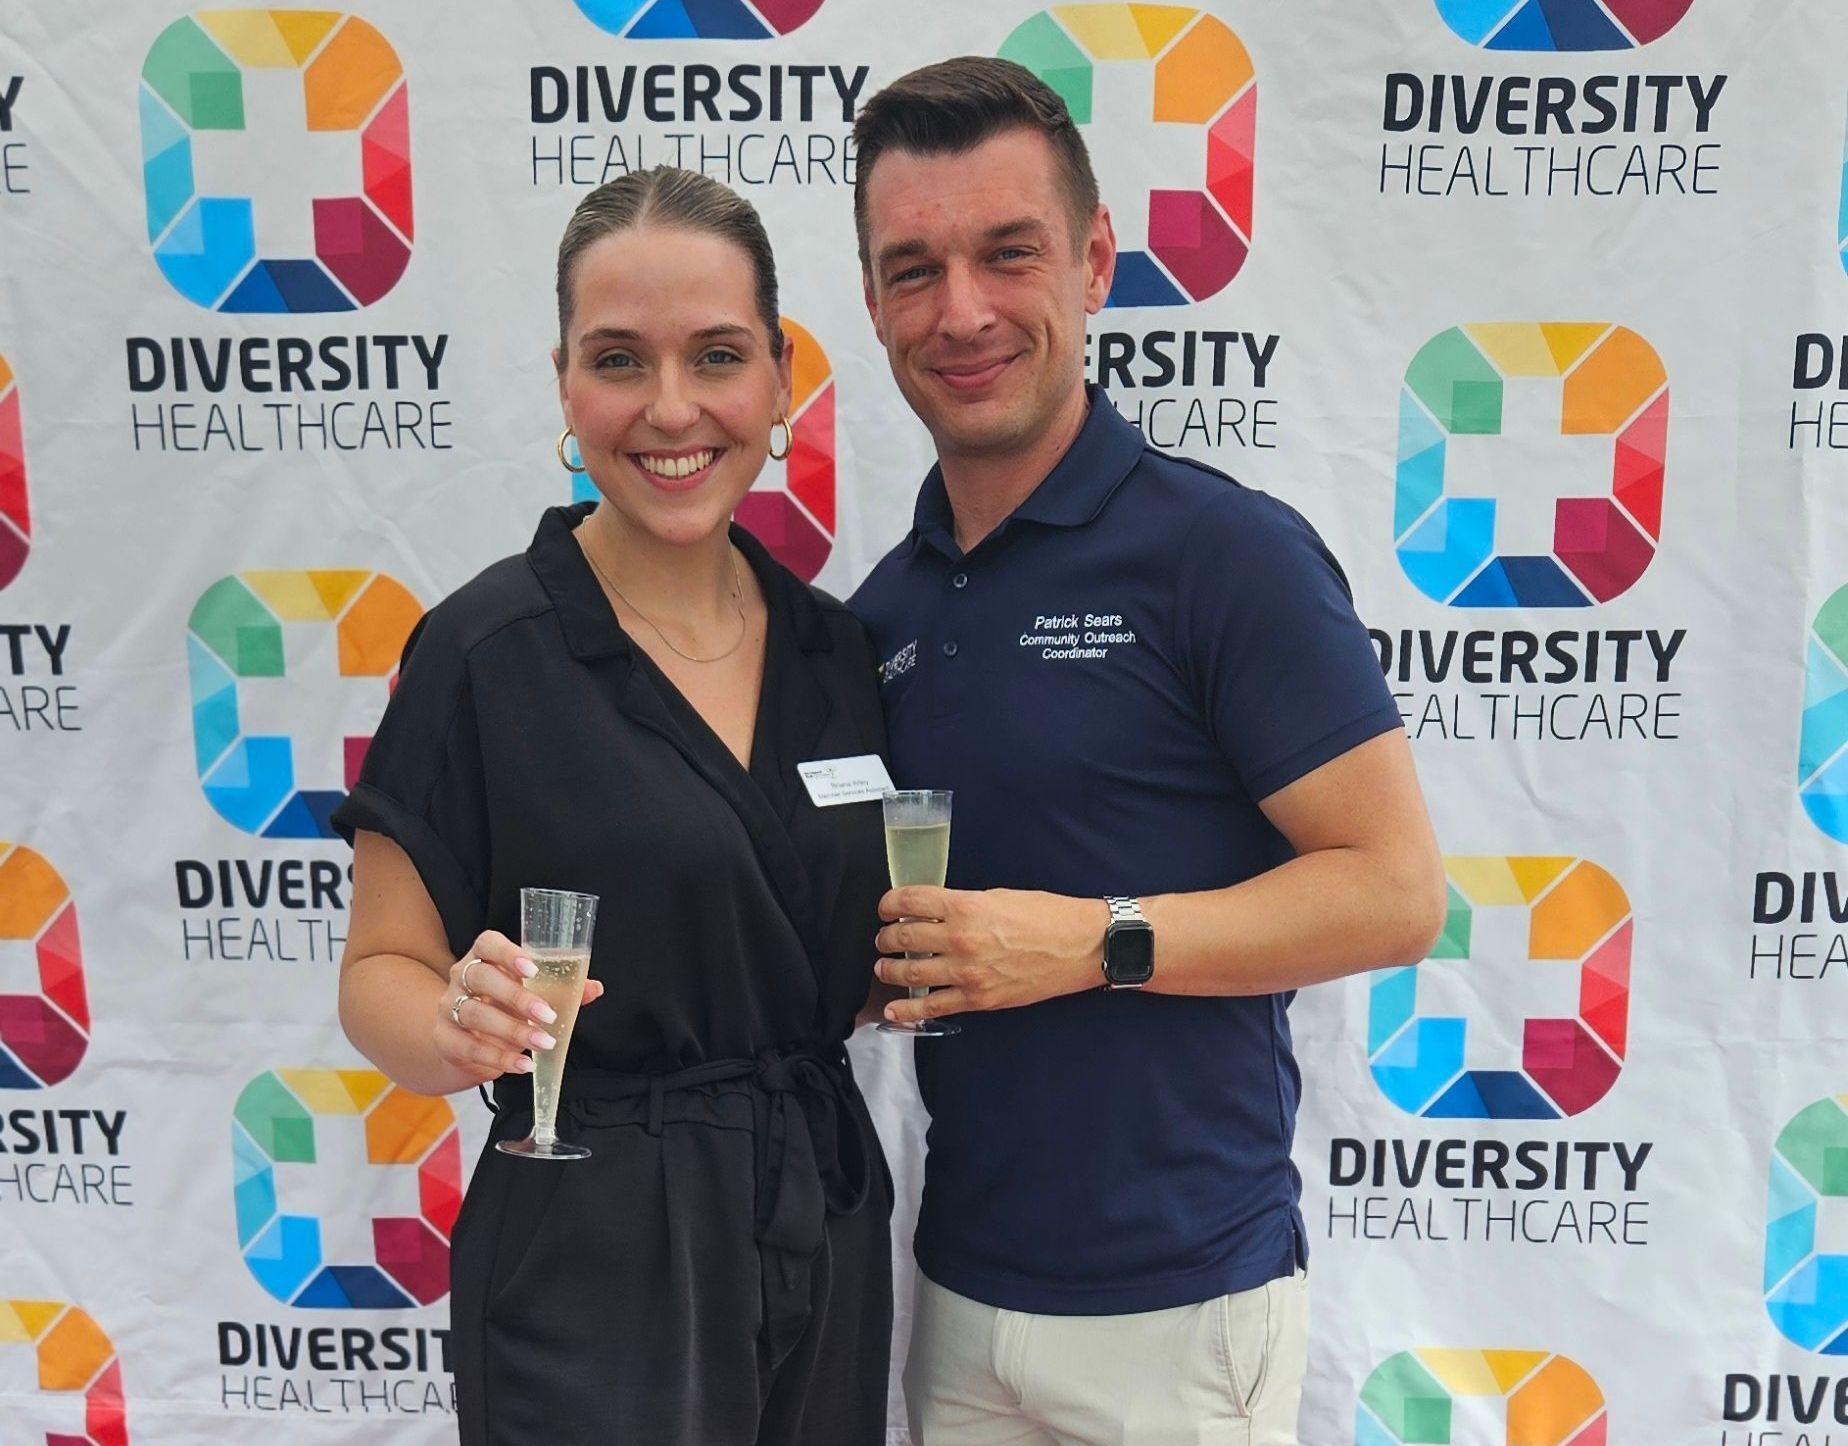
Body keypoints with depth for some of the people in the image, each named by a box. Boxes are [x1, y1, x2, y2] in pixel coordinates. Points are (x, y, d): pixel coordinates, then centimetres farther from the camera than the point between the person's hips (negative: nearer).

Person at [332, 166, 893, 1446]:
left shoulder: (835, 645, 2)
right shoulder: (486, 651, -13)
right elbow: (381, 974, -7)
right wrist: (462, 1025, -27)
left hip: (828, 1229, 6)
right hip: (594, 1254, -5)